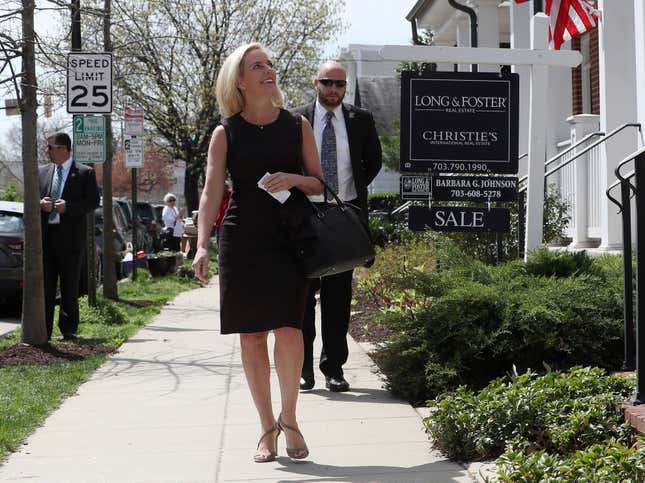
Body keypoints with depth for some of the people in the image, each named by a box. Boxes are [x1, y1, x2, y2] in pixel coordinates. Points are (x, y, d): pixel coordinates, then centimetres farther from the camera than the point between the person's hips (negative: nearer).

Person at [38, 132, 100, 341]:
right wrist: (40, 204, -6)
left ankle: (68, 330, 11)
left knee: (70, 288, 3)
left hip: (70, 236, -3)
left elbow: (93, 202, -4)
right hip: (45, 235, 4)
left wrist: (68, 206, -16)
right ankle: (43, 330, 8)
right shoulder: (42, 172, 15)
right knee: (45, 285, 3)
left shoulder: (85, 173, 2)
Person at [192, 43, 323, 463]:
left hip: (290, 237, 0)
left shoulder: (298, 126, 9)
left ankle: (289, 418, 8)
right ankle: (267, 428, 15)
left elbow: (319, 183, 12)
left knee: (288, 328, -13)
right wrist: (202, 245, -15)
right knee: (251, 333, 2)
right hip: (242, 240, 0)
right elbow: (212, 192, -2)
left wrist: (293, 179, -10)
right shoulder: (225, 134, 5)